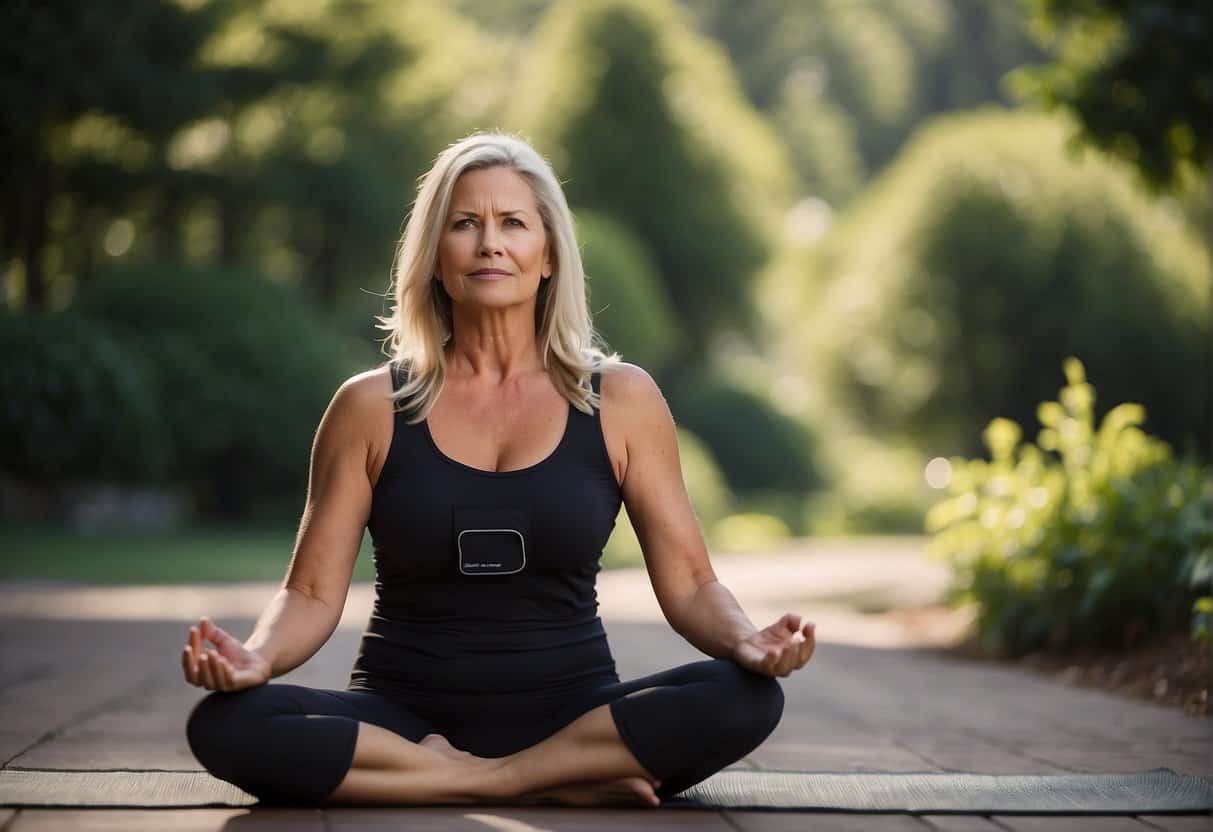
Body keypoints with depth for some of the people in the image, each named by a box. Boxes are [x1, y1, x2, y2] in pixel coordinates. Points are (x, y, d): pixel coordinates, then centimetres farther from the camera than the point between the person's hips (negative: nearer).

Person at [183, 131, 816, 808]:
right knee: (226, 724, -30)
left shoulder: (621, 401, 3)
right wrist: (255, 658, -21)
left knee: (744, 698, -28)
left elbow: (689, 585, 3)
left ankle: (484, 779, -18)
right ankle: (565, 785, -21)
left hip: (571, 712, 0)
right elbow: (313, 593, 1)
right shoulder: (371, 408, 3)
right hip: (404, 717, 1)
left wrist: (747, 643, -20)